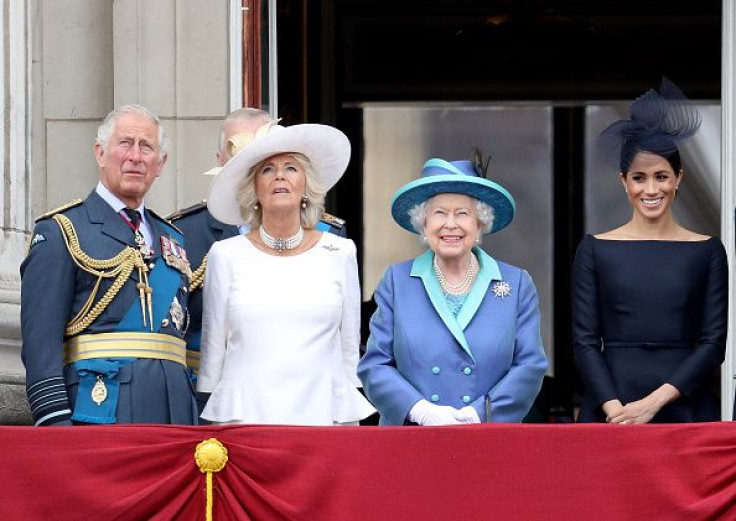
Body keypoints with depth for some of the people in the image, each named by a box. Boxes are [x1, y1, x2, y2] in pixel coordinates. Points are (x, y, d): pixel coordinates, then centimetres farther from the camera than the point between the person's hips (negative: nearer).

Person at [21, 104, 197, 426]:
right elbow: (41, 340, -7)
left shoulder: (173, 240, 21)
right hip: (99, 411, -6)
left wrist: (198, 422, 14)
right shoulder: (60, 233, 1)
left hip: (172, 412, 6)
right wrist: (55, 422, -16)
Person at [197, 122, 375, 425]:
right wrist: (211, 420, 9)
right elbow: (213, 347, 10)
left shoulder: (339, 253, 7)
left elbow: (350, 347, 12)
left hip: (321, 413, 1)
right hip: (243, 416, -1)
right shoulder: (227, 255, 5)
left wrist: (350, 420, 10)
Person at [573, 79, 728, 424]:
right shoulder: (595, 250, 6)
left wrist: (653, 402, -10)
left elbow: (713, 343, 1)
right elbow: (585, 342, 2)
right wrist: (614, 409, -13)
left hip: (684, 406, 0)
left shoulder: (707, 251, 6)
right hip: (608, 412, 0)